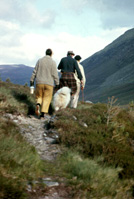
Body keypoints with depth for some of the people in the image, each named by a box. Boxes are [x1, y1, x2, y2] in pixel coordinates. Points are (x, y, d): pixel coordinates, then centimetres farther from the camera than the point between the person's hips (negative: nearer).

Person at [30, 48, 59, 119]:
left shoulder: (39, 60, 4)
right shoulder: (53, 62, -4)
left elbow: (35, 71, 4)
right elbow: (55, 74, -6)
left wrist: (32, 80, 12)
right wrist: (57, 83, 2)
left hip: (39, 82, 2)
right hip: (49, 83, -2)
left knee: (39, 96, 16)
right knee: (47, 98, 6)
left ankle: (38, 105, -14)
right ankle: (43, 113, -2)